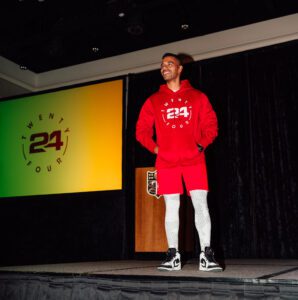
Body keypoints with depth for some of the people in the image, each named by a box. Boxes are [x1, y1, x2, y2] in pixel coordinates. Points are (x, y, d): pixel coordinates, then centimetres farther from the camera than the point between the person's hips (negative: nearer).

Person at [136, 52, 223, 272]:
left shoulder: (197, 96, 11)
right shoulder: (154, 101, 13)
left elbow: (211, 124, 9)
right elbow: (142, 130, 13)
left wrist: (202, 144, -6)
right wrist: (155, 148, 0)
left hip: (194, 159, -1)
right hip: (166, 162, 1)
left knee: (201, 204, -7)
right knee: (171, 207, 2)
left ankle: (206, 255, -2)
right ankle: (173, 255, 8)